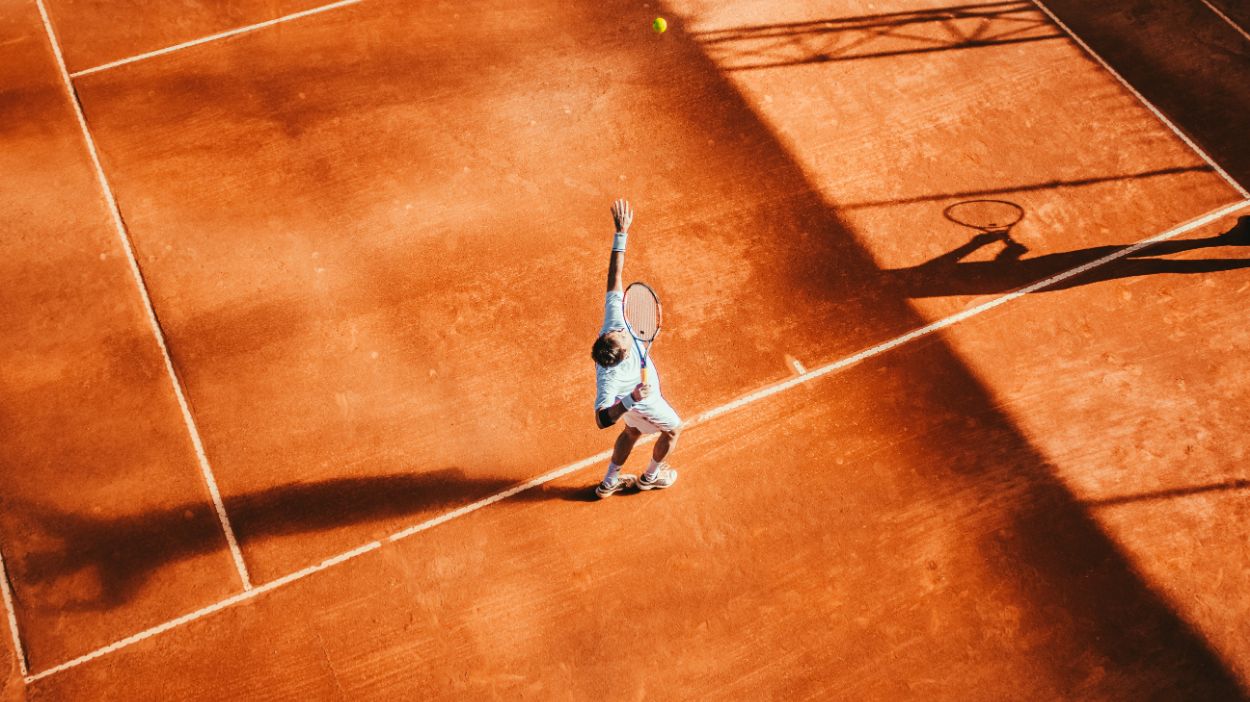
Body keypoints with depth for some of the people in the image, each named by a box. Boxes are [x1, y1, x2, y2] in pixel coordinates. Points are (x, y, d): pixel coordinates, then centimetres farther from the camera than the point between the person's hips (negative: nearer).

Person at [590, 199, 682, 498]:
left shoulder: (614, 322, -40)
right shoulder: (609, 378, -51)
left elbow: (615, 278, -38)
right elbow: (602, 419, -53)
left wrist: (621, 233, -40)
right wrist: (630, 400, -66)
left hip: (634, 393, 6)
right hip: (642, 401, -6)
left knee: (632, 432, 32)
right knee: (673, 430, 24)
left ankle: (609, 482, 52)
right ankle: (650, 477, 50)